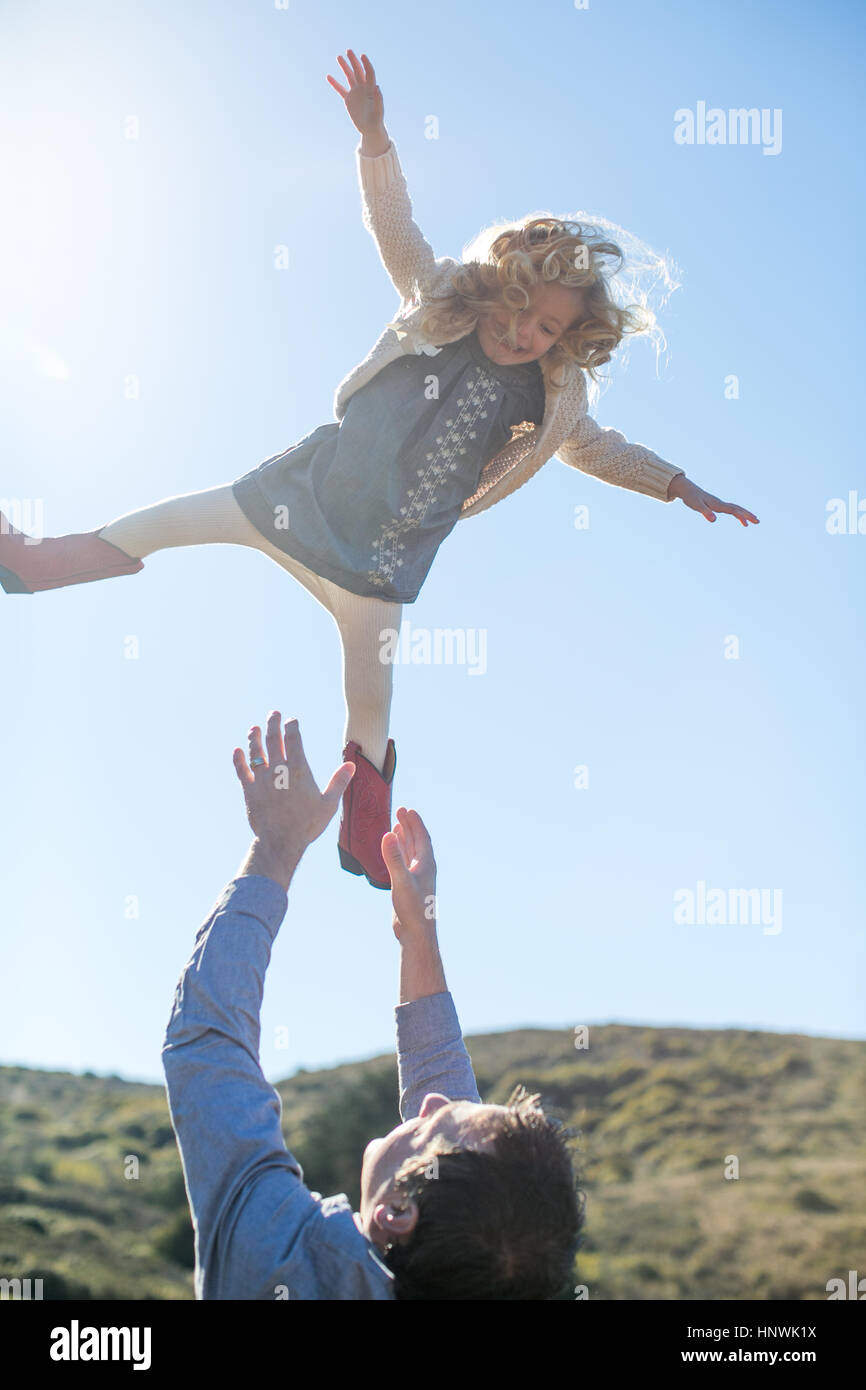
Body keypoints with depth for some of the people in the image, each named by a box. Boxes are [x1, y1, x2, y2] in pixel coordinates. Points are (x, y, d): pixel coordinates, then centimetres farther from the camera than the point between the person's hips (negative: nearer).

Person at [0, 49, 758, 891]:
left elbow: (600, 448, 11)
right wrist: (374, 137, -15)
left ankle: (365, 836, 25)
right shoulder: (440, 299, -6)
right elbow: (392, 221, -3)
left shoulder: (552, 402, -5)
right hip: (309, 485, 1)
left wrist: (677, 486, 6)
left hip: (384, 554, 0)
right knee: (175, 520, 4)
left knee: (371, 706, 2)